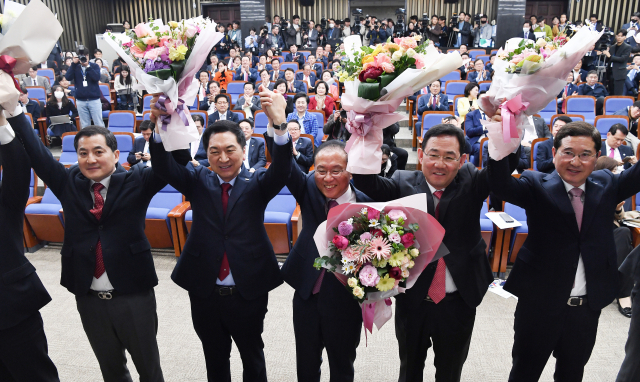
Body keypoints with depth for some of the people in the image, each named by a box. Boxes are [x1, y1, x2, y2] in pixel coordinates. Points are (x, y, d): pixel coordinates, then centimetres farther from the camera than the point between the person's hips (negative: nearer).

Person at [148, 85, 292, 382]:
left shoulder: (256, 184, -6)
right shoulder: (199, 181, 0)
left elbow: (281, 170, -25)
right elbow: (165, 167, -14)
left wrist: (279, 125, -44)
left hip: (249, 292, -2)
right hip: (204, 292, 2)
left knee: (252, 356, 20)